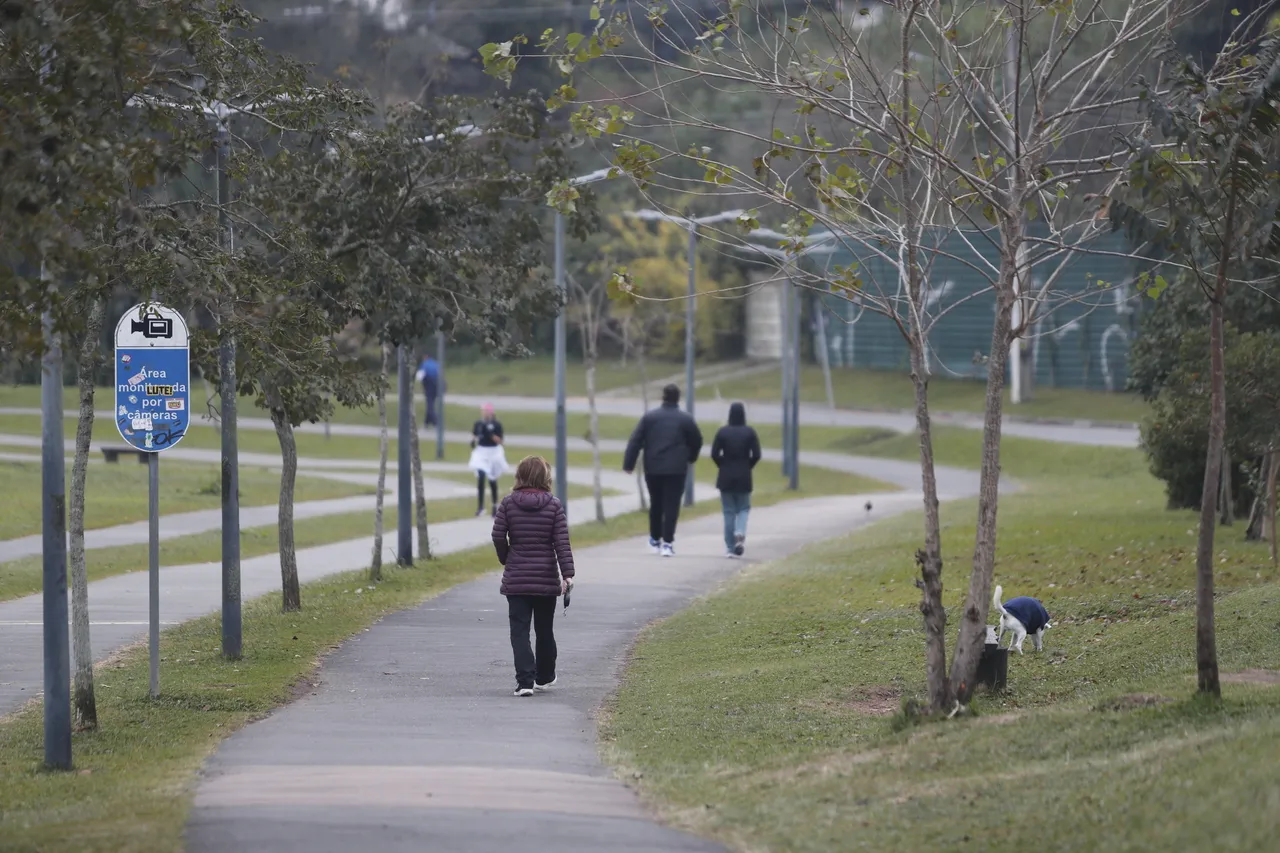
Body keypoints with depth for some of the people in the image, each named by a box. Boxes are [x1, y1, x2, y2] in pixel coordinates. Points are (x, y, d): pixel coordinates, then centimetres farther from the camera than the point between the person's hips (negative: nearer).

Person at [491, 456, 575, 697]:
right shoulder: (554, 505, -5)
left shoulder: (508, 503, -3)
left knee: (520, 631, -2)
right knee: (545, 629, 17)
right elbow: (561, 541, -11)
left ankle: (525, 680, -16)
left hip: (516, 579, -1)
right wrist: (568, 574, -14)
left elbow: (498, 536, -4)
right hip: (546, 578, 1)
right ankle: (545, 677, 31)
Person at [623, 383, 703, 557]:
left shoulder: (649, 417, 0)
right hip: (676, 469, -2)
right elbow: (697, 442, 7)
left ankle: (655, 539, 28)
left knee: (656, 504, 17)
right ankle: (667, 542, -12)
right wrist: (691, 458, 26)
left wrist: (628, 464, -1)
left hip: (653, 469, 2)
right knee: (672, 506, -3)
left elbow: (635, 441, -3)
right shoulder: (686, 419, -2)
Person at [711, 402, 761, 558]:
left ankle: (730, 548, 6)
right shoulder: (750, 432, -5)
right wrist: (747, 467, 8)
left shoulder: (722, 432, -5)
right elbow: (756, 455, -8)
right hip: (744, 478, 0)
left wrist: (723, 466, 8)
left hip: (726, 477, 0)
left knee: (729, 511, 7)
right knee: (743, 508, 15)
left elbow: (714, 454, -8)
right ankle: (740, 533, -13)